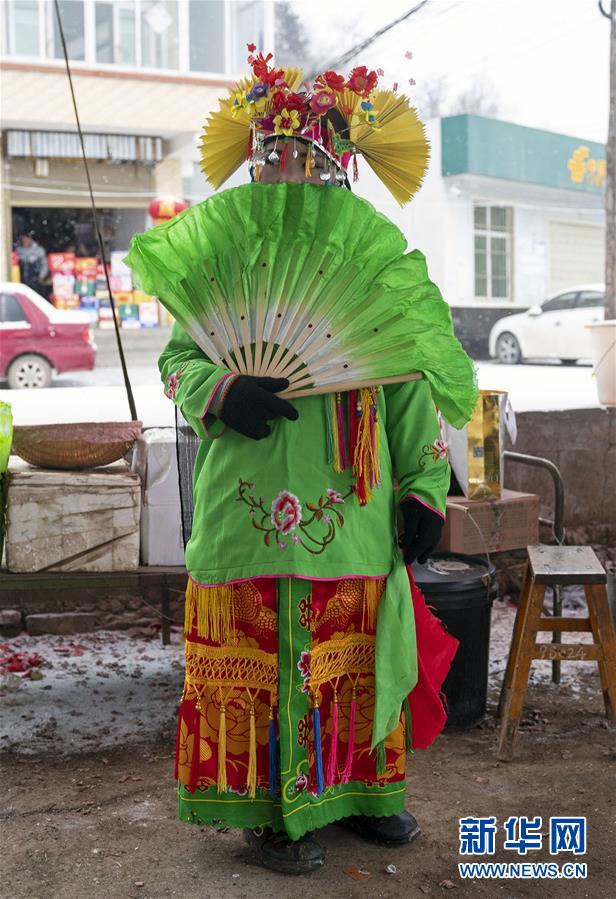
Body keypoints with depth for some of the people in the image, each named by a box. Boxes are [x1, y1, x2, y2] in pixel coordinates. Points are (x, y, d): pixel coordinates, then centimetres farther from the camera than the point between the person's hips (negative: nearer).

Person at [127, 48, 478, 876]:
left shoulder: (376, 263, 10)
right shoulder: (222, 253, 3)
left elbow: (411, 382, 10)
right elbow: (177, 356, 2)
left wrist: (424, 487, 4)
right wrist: (219, 392, -20)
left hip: (356, 508, 3)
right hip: (253, 501, -3)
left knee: (359, 651, 12)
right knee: (259, 655, 3)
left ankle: (359, 788, 31)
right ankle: (269, 808, 18)